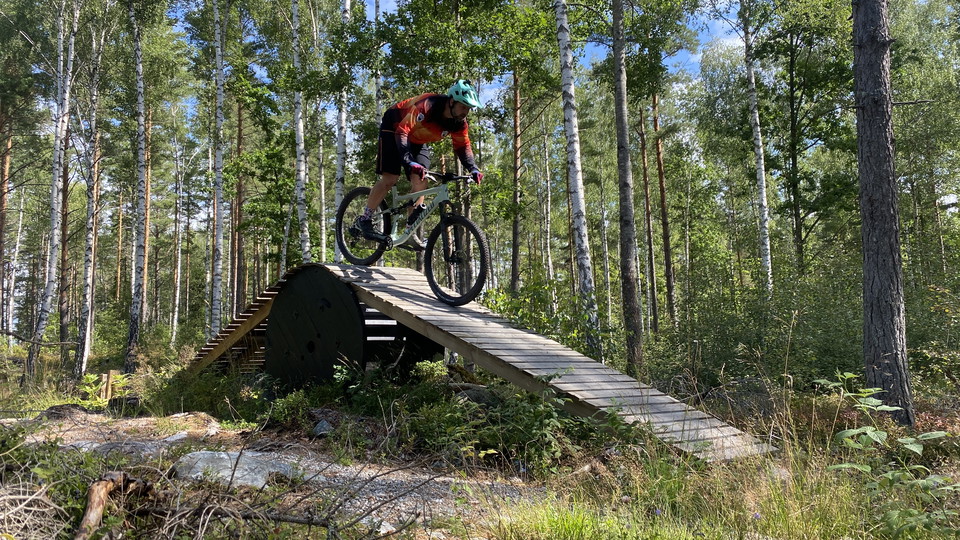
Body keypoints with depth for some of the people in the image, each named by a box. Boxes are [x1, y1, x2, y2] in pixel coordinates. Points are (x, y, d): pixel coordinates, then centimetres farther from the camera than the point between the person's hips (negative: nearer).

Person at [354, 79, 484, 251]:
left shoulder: (459, 122, -18)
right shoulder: (427, 106, -37)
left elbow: (463, 146, -6)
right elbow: (402, 132, -42)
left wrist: (473, 169, -24)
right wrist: (409, 162, -55)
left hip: (418, 139, 6)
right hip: (394, 129, -6)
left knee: (420, 182, -8)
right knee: (390, 179, -16)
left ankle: (408, 234, -4)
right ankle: (364, 220, -2)